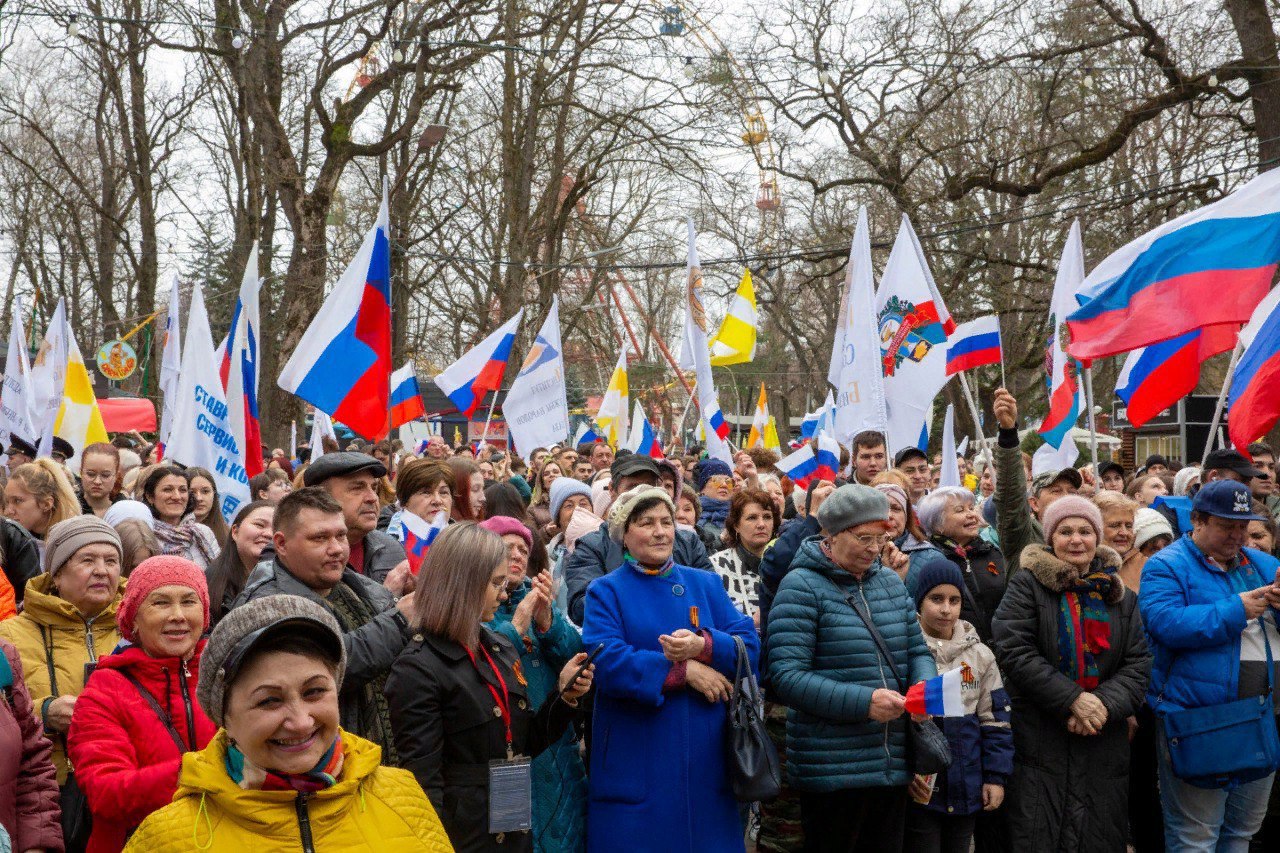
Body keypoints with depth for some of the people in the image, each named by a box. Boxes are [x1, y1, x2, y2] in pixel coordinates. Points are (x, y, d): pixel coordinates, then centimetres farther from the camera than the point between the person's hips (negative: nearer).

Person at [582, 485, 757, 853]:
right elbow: (606, 661, -15)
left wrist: (704, 646, -20)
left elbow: (750, 645, -1)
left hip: (705, 757, 3)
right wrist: (684, 670, -18)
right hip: (636, 760, -3)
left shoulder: (706, 584, 11)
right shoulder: (606, 592, 1)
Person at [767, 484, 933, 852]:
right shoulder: (802, 587, -9)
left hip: (893, 764, 6)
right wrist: (862, 701, -24)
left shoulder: (890, 581, 11)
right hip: (832, 772, -6)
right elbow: (786, 677, -17)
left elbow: (918, 651, 16)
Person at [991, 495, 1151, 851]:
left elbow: (1138, 663, 5)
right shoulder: (1026, 586, -1)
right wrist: (1072, 699, -17)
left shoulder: (1121, 597, 12)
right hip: (1039, 743, -4)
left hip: (1104, 748, 4)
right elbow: (1015, 653, -11)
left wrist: (1105, 703, -14)